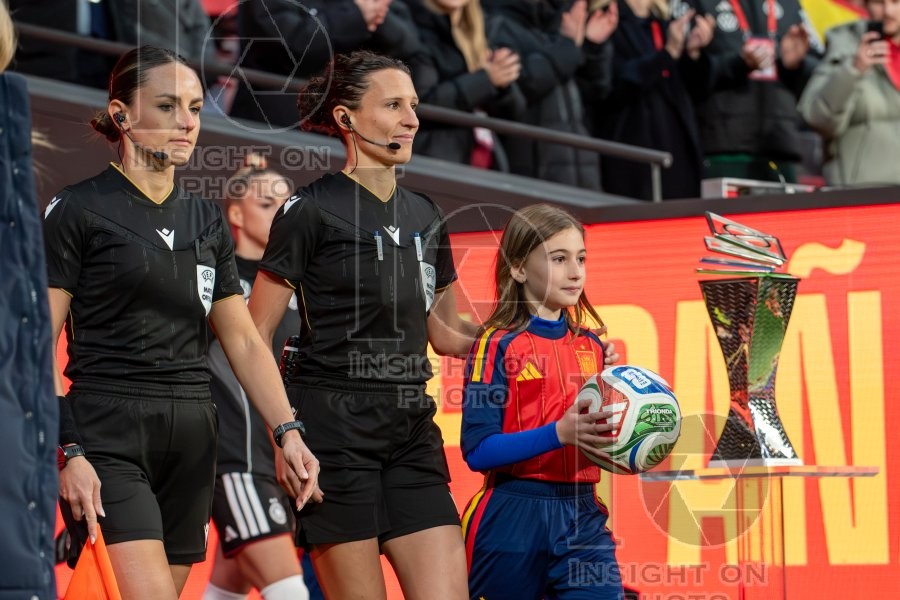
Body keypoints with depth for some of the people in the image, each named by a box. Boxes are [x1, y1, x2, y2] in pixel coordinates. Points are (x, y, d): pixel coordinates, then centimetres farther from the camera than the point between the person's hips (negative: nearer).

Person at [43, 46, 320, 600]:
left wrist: (288, 432, 2)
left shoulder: (208, 221, 14)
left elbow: (245, 342, 15)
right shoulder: (78, 211, -3)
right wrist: (64, 453, -16)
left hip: (191, 439, 6)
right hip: (108, 438, -6)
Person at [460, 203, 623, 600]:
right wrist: (559, 433, -25)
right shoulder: (498, 344, -6)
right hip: (513, 517, -4)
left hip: (581, 512, 4)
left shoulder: (590, 346, 11)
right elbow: (479, 450, -15)